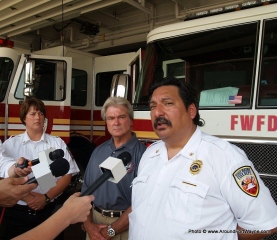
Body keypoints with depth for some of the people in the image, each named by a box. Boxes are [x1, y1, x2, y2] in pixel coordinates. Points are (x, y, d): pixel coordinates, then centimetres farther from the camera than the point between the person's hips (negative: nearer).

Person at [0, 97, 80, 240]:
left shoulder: (57, 143, 5)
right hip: (17, 211, 0)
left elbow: (67, 175, 0)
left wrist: (46, 197, -13)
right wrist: (26, 197, -18)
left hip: (49, 211, 0)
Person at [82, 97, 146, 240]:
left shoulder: (141, 153, -16)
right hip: (95, 219, 5)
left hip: (125, 226, -5)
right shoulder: (98, 151, 3)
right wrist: (88, 224, -4)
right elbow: (86, 189, 6)